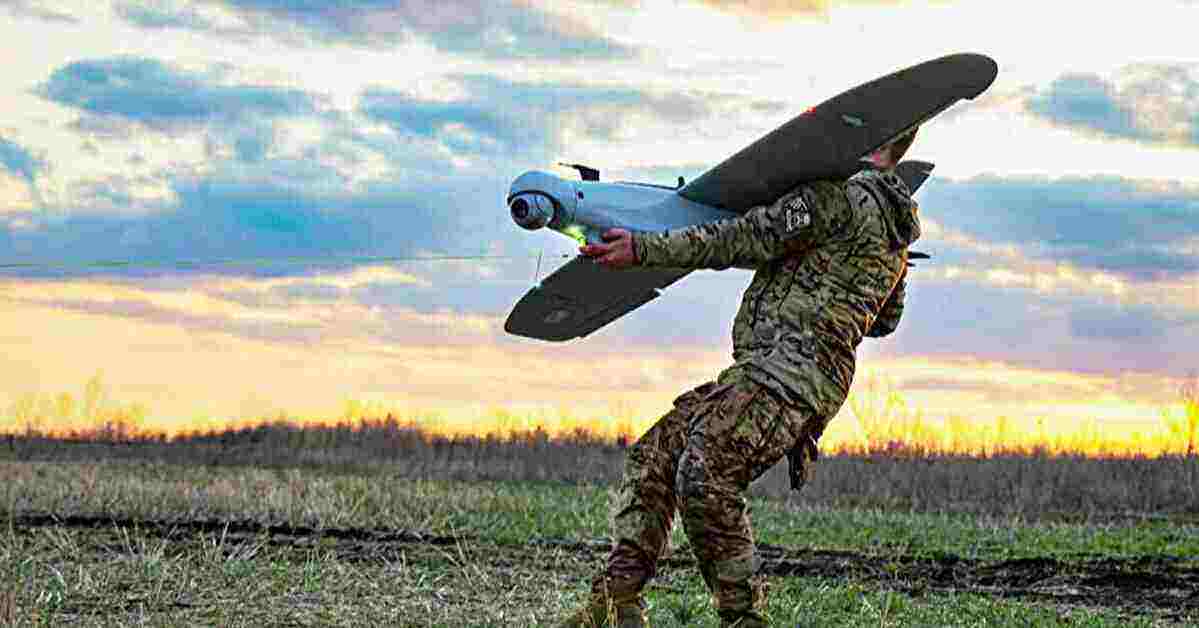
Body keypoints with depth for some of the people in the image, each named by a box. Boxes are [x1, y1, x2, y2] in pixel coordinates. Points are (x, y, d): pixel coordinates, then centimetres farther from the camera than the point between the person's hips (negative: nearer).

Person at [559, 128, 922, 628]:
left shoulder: (844, 194, -7)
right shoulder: (894, 223, 24)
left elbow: (745, 240, -11)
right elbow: (884, 319, 37)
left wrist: (643, 249, -10)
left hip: (790, 372, -11)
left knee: (703, 475, -26)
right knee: (653, 455, 5)